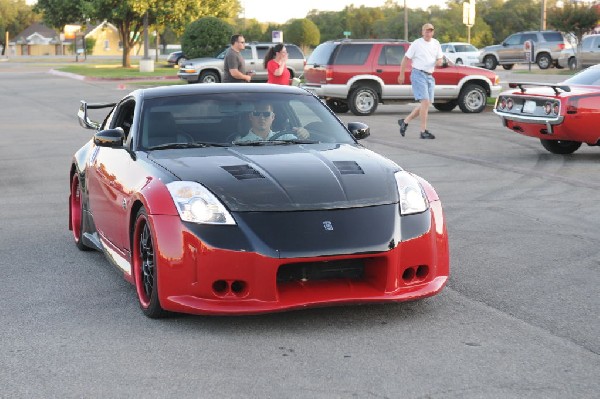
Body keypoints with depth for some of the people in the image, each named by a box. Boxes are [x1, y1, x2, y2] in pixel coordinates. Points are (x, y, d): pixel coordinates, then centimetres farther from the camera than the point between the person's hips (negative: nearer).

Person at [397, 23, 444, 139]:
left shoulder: (436, 44, 13)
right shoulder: (416, 44, -4)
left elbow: (440, 58, 18)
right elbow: (406, 59, -1)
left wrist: (439, 62, -7)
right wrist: (401, 74, -2)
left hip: (430, 76, 7)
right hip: (418, 74, -7)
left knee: (426, 104, 6)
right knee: (425, 102, -16)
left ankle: (405, 121, 20)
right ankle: (424, 131, -14)